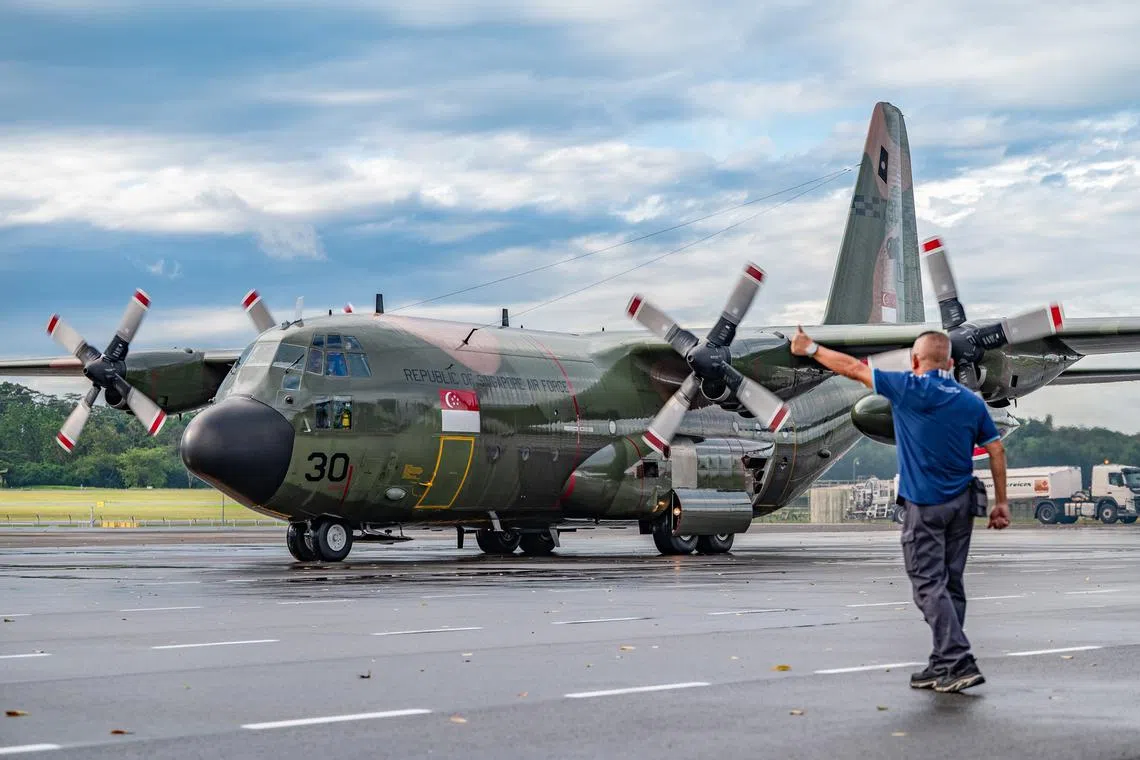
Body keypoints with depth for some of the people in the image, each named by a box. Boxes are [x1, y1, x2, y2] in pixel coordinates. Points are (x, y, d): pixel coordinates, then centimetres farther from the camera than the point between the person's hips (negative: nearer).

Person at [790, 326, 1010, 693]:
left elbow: (854, 368, -1)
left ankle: (960, 663, -14)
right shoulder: (971, 401, 6)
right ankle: (944, 665, 14)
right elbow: (996, 450, 5)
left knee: (930, 586, -4)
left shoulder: (911, 390, -9)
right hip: (961, 504, 6)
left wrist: (811, 348, 11)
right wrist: (1000, 501, 10)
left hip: (925, 505, -6)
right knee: (951, 585, 11)